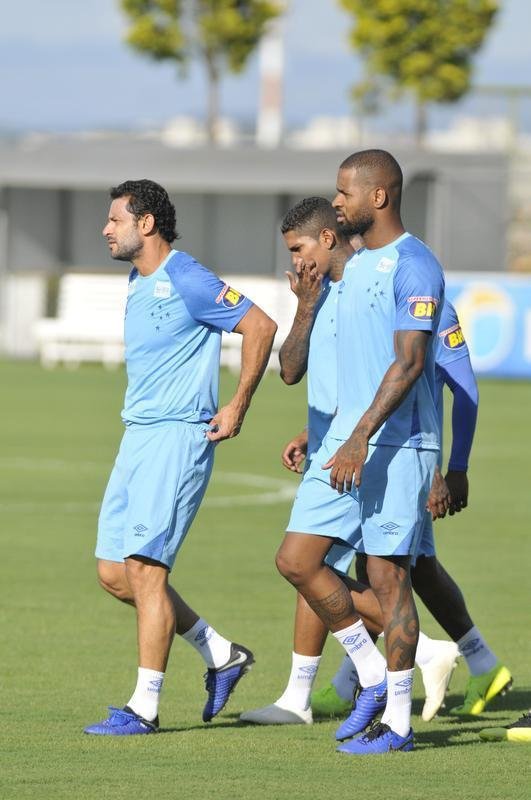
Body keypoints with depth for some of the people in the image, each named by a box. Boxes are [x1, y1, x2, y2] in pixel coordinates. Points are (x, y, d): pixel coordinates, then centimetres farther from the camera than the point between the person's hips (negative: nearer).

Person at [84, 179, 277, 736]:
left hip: (179, 437, -10)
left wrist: (238, 407, -11)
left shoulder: (188, 283, -13)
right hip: (137, 438, 10)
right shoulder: (137, 285, 15)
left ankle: (143, 708, -7)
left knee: (145, 568, -12)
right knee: (114, 572, 6)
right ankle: (222, 655, 18)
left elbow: (261, 327, -13)